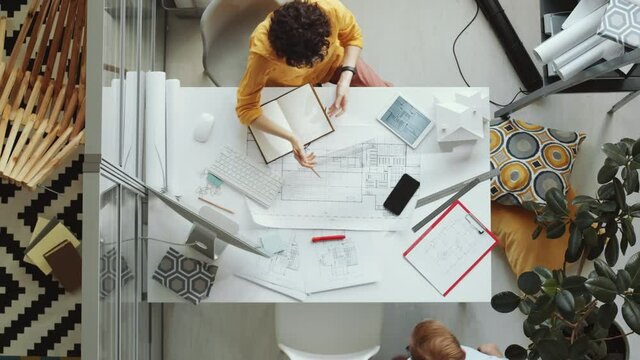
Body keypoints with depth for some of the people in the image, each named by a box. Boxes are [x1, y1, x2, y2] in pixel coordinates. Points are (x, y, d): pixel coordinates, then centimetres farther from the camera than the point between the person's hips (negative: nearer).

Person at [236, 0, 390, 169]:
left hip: (334, 59, 2)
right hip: (291, 85, -1)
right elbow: (246, 109, -34)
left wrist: (346, 78, -31)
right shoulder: (263, 51, -43)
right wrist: (292, 138, -45)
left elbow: (353, 37, -15)